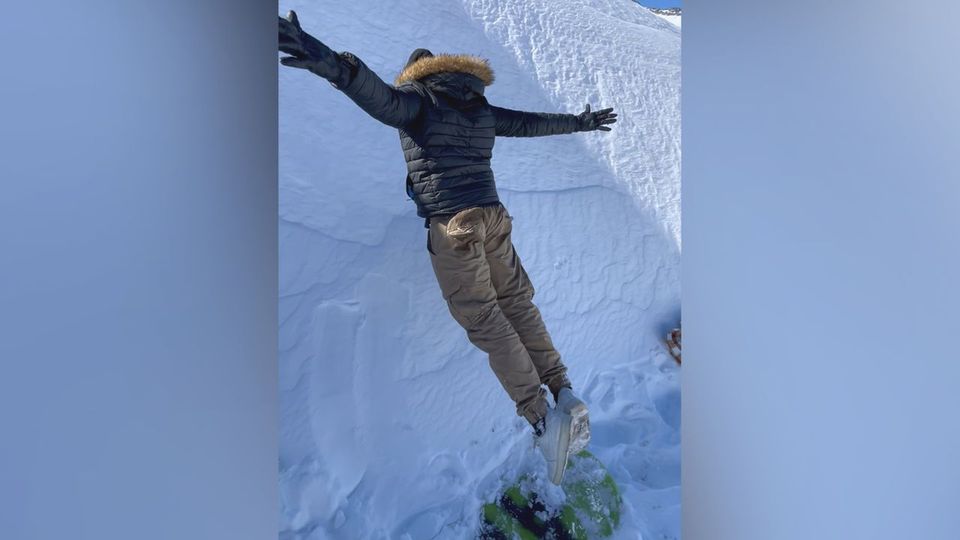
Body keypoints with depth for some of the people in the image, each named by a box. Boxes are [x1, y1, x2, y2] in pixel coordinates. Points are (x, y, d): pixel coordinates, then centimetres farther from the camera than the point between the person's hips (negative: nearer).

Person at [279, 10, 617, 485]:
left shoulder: (418, 100, 1)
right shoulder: (481, 110, 18)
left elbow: (379, 96, -21)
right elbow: (532, 122, 28)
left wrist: (332, 63, -37)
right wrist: (579, 122, 43)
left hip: (452, 227, -6)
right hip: (492, 217, 6)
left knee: (485, 321, -3)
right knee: (519, 306, 14)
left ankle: (542, 419, -4)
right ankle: (565, 394, 12)